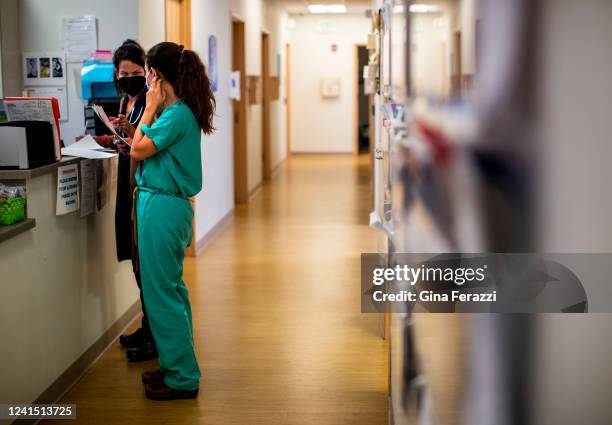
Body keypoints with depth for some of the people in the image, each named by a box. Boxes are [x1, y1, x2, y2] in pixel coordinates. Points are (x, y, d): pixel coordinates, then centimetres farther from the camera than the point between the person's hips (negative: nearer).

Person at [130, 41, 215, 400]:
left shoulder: (177, 114, -18)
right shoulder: (182, 111, 10)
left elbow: (139, 150, -17)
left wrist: (150, 108, -9)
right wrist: (154, 111, 6)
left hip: (162, 207, -10)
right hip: (169, 205, 10)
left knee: (162, 292, -2)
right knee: (171, 289, 18)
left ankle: (182, 378, 7)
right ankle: (177, 366, 29)